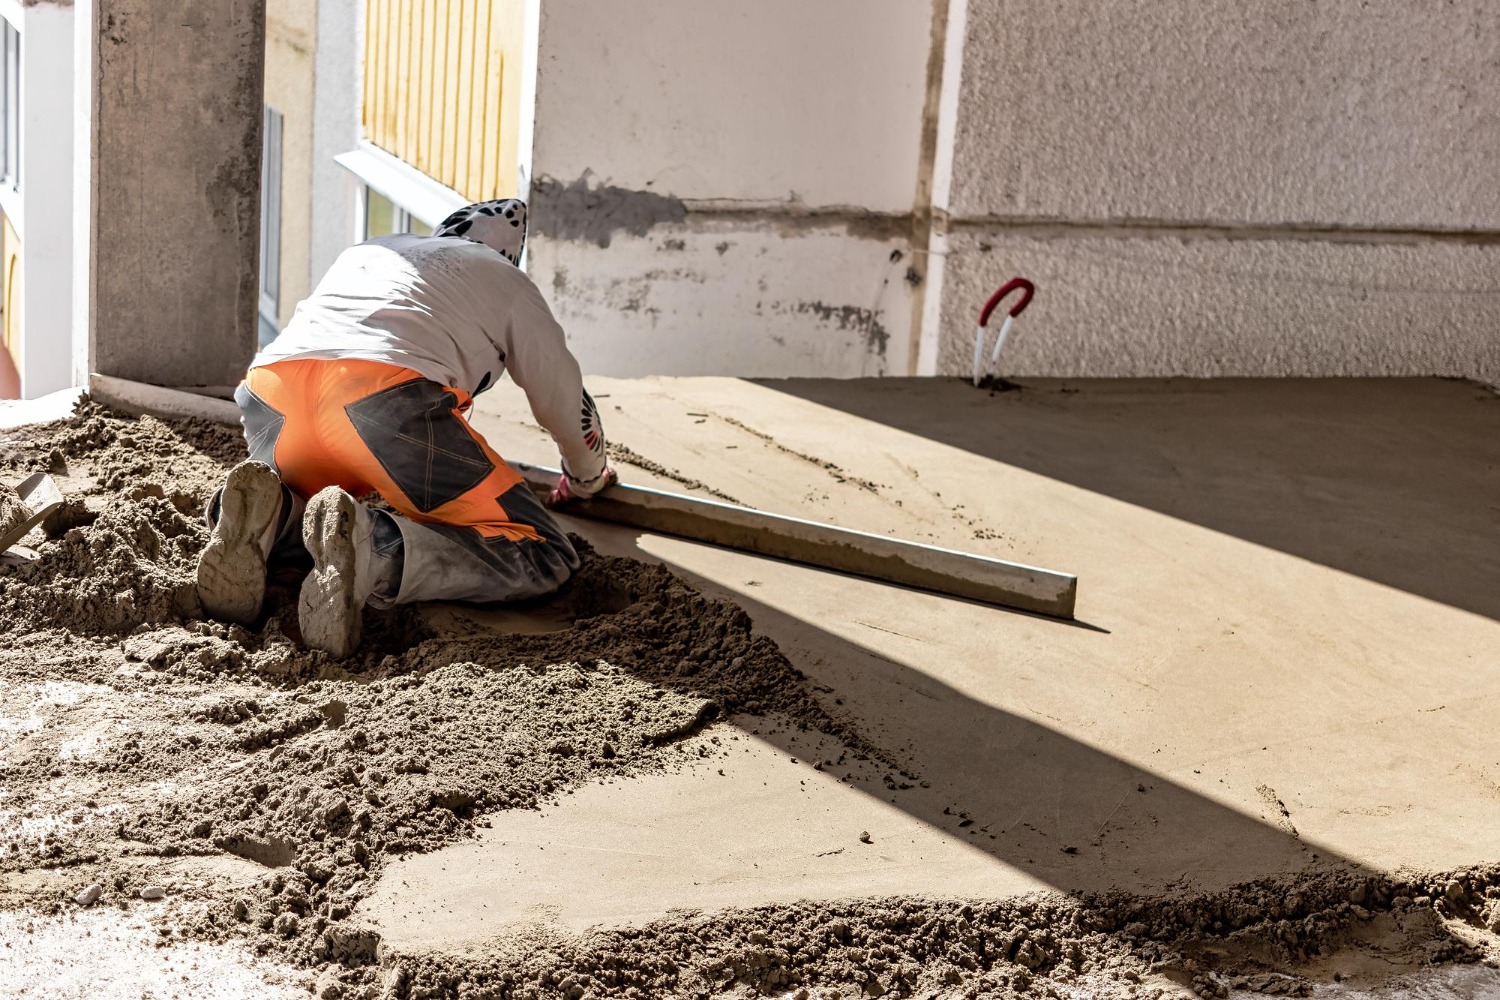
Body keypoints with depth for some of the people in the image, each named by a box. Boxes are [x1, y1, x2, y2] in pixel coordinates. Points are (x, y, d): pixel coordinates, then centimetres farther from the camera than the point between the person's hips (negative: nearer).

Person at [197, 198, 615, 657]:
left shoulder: (362, 252, 43)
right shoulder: (507, 280, 32)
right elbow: (565, 400, 39)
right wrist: (587, 477, 61)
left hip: (272, 383, 5)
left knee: (304, 500, 36)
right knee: (544, 560, 1)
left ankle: (269, 517, -4)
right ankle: (371, 548, -26)